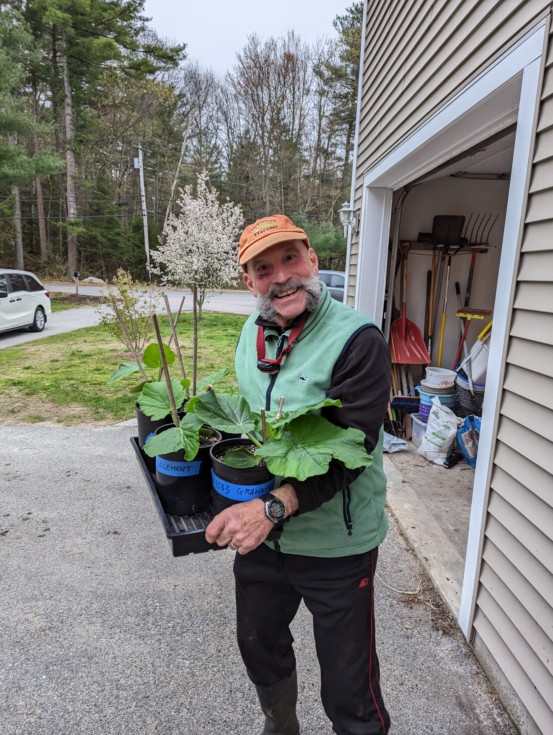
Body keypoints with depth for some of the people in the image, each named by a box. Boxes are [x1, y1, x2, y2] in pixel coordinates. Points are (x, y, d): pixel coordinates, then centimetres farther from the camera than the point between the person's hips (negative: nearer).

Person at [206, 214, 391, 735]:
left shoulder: (357, 340, -21)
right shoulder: (252, 334, 1)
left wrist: (274, 506, -35)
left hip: (335, 545, -6)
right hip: (262, 534, 7)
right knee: (258, 643, 28)